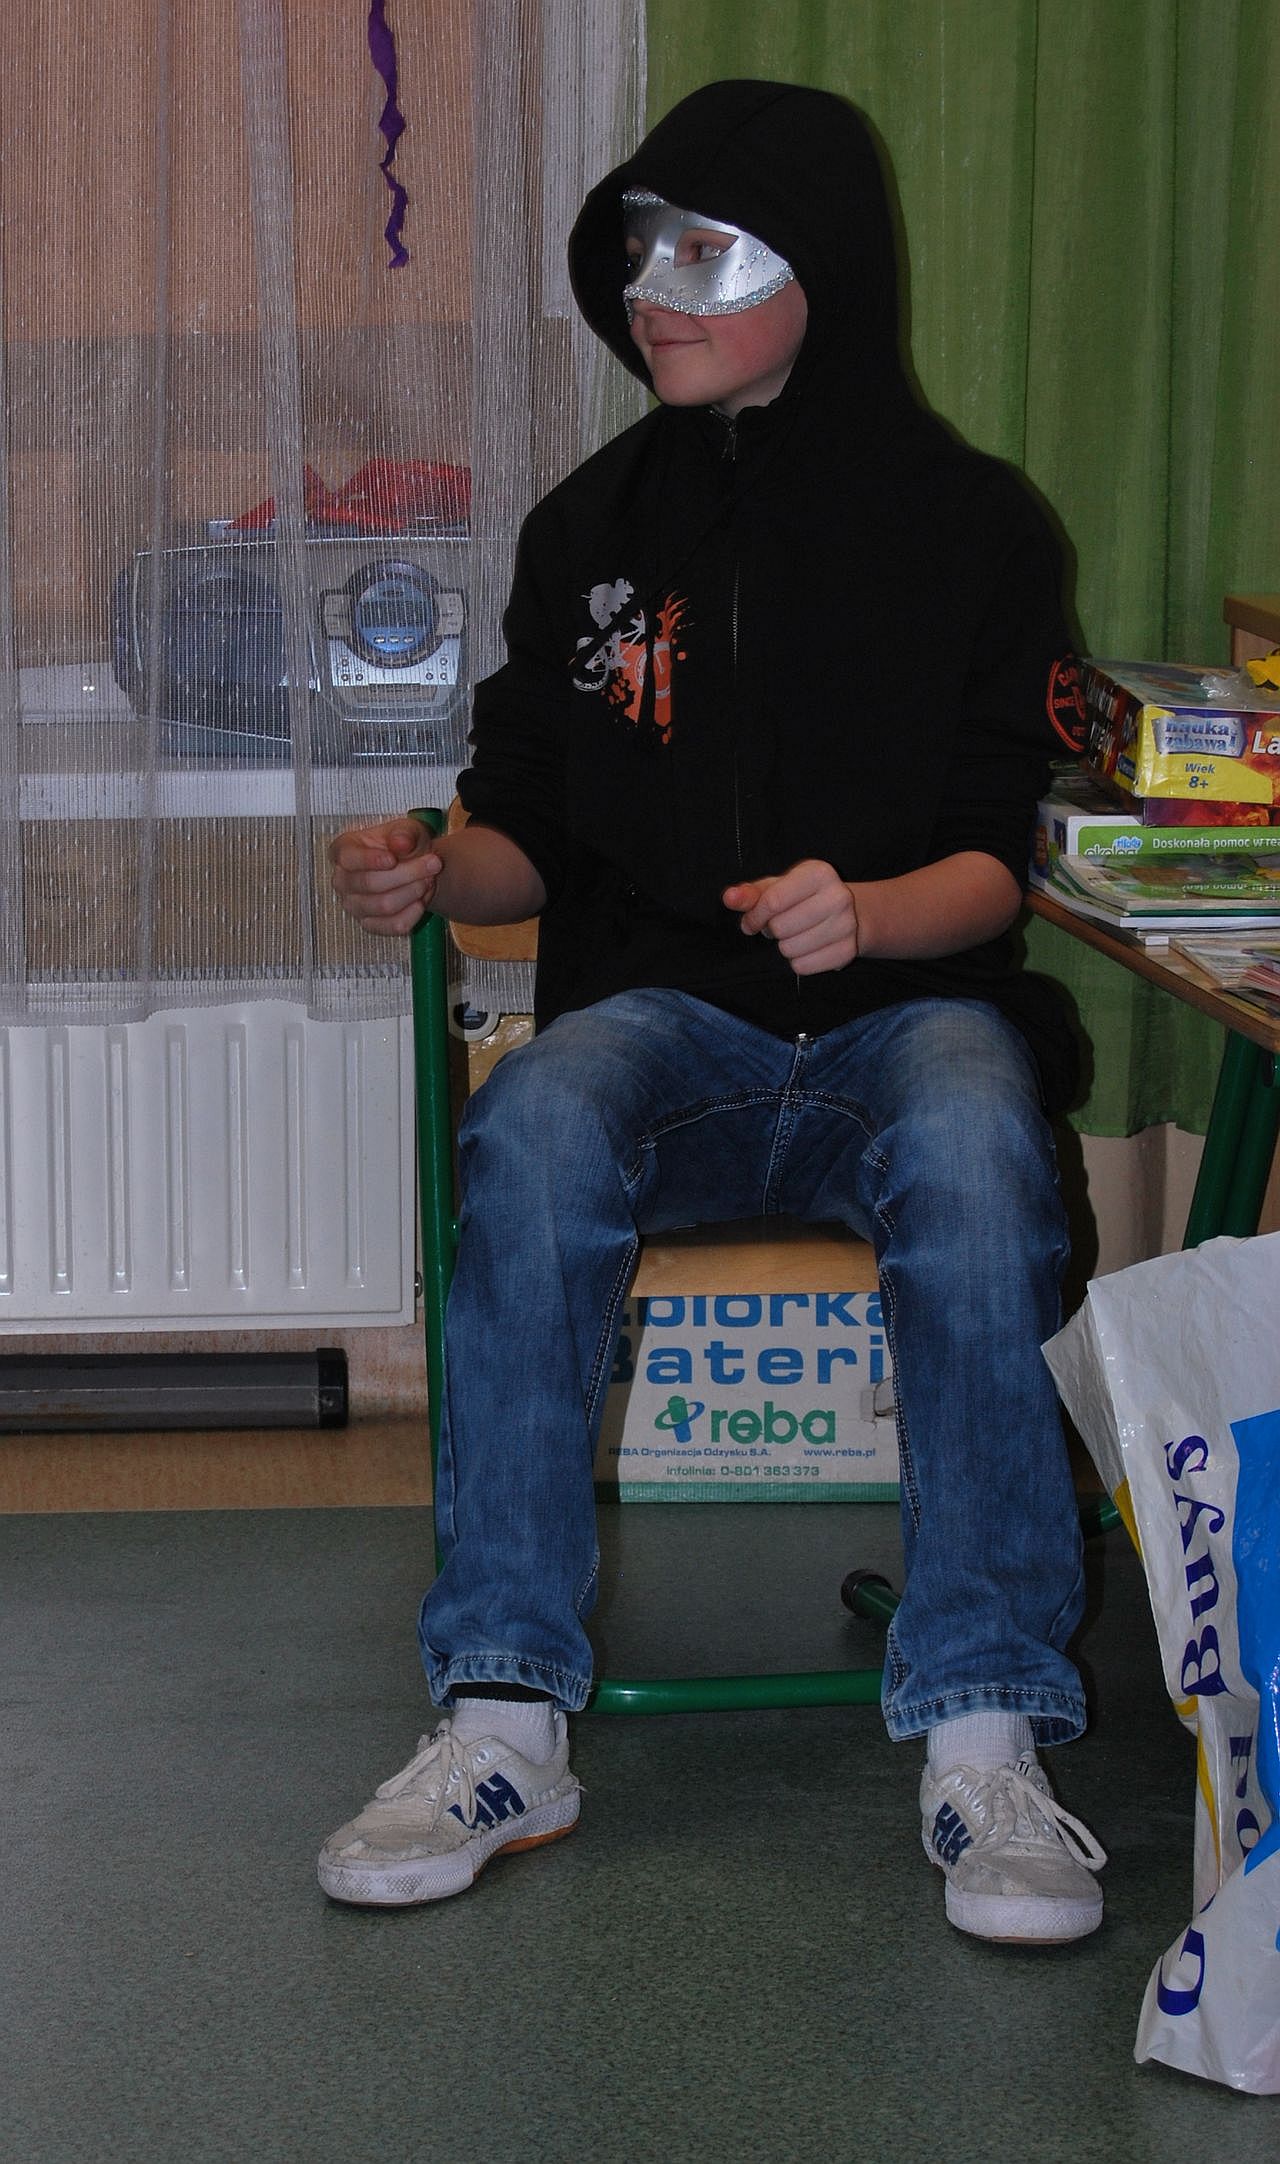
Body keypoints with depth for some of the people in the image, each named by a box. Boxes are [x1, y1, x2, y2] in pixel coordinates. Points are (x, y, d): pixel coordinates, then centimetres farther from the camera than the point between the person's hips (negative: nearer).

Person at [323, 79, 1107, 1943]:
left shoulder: (967, 525, 5)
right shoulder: (592, 527, 13)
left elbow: (1000, 864, 1)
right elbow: (532, 839, 15)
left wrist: (869, 915, -21)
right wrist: (435, 873, -8)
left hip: (909, 1006, -2)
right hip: (666, 1015, 2)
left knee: (971, 1154, -37)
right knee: (535, 1129, -34)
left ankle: (984, 1736, -34)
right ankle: (505, 1719, -33)